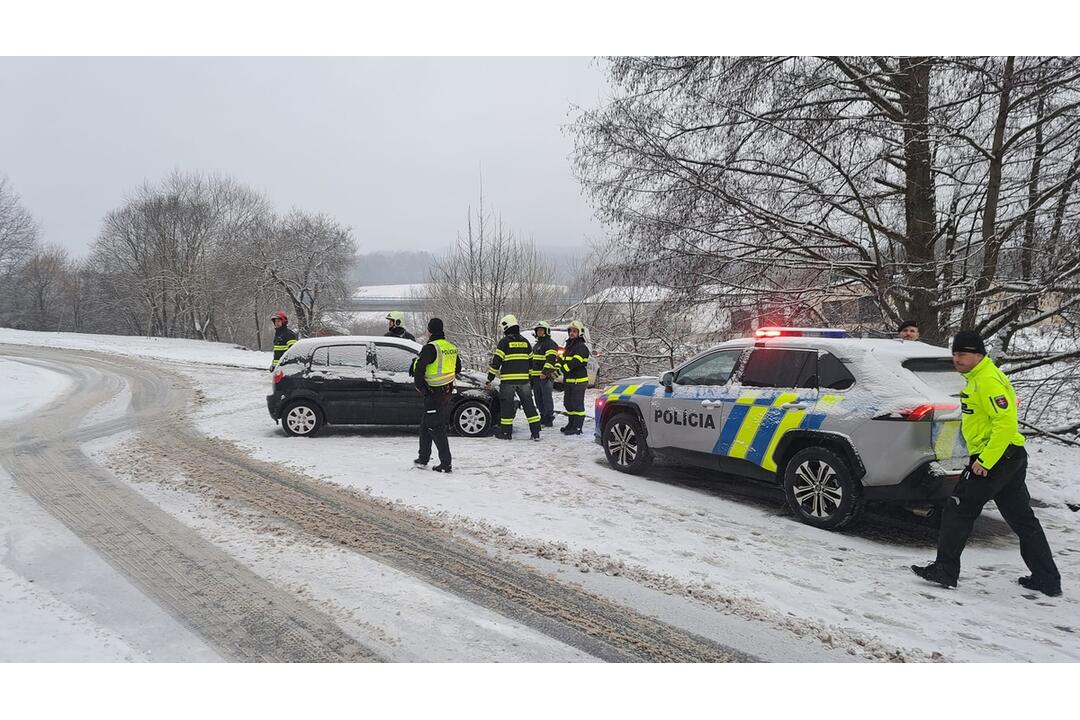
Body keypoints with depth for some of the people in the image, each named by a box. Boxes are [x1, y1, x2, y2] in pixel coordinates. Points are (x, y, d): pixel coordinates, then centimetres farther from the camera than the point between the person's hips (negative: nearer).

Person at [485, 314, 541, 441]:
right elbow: (531, 361, 17)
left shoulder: (504, 342, -6)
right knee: (528, 404, 7)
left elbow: (496, 361, -8)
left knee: (506, 405, 4)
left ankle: (506, 432, 8)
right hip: (523, 379, 5)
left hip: (508, 380, -4)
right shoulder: (525, 342, 11)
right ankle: (535, 431, 5)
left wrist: (489, 379, -2)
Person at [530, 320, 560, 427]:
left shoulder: (550, 344, -6)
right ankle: (543, 417, 20)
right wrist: (530, 373, 24)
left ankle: (549, 418, -5)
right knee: (538, 398, 11)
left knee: (546, 397, -9)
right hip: (536, 376, 9)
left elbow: (551, 359, -17)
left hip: (546, 376, -9)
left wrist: (545, 372, -25)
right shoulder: (536, 345, 24)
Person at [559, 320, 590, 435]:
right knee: (568, 403, 16)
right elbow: (563, 359, 17)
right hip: (569, 381, 10)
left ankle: (577, 427, -2)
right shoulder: (569, 346, 19)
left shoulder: (582, 347, -12)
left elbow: (574, 362, -24)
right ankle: (571, 424, 27)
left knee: (577, 404, -6)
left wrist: (562, 369, -27)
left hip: (578, 381, -10)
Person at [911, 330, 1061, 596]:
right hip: (1012, 458, 11)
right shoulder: (976, 378, 15)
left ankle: (945, 569, 0)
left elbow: (1006, 424, -24)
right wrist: (984, 457, 19)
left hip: (997, 457, -11)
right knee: (1022, 519, 15)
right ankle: (1047, 580, 23)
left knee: (958, 510, -5)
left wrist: (985, 461, -24)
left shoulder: (988, 381, -17)